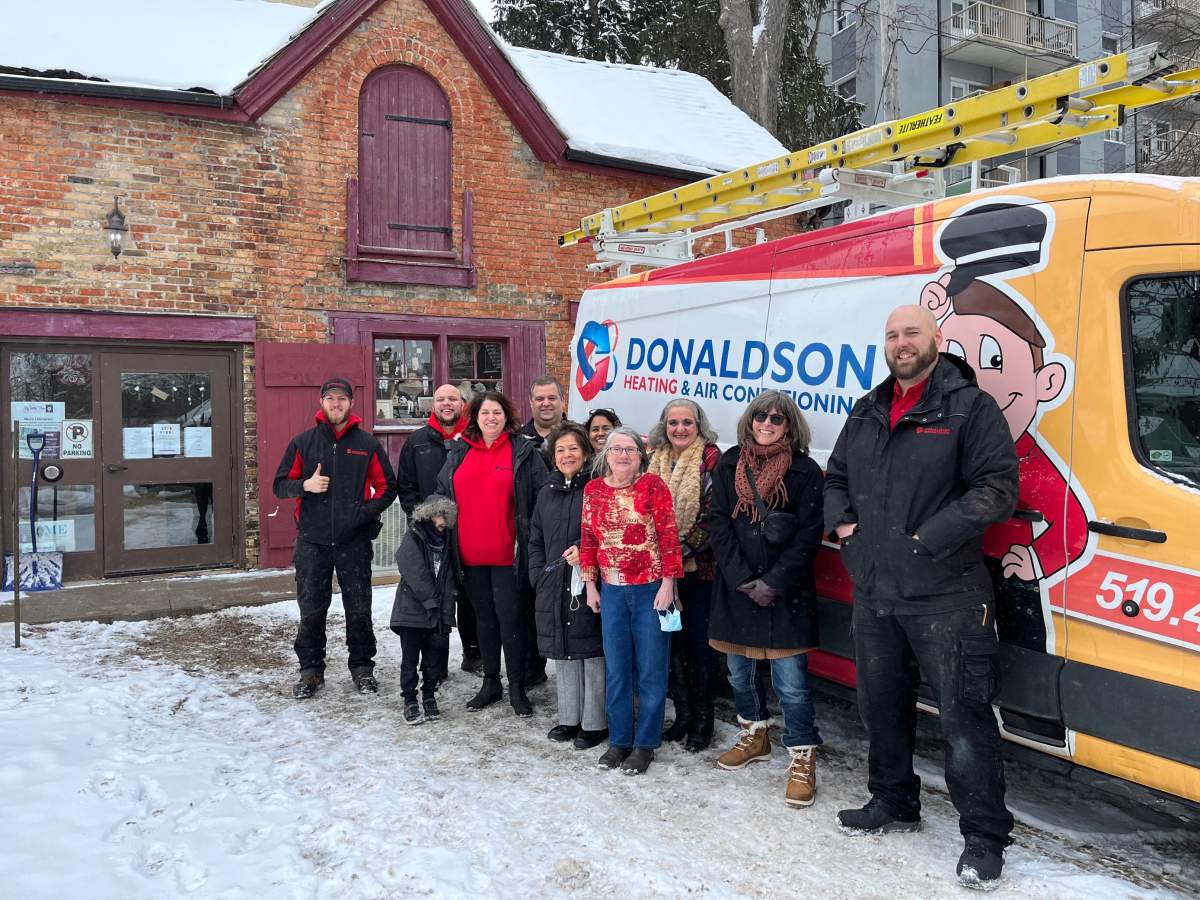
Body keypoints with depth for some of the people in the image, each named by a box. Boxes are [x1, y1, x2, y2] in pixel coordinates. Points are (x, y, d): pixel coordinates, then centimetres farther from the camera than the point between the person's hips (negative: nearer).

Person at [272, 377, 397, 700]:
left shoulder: (367, 443, 5)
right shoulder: (303, 442, 7)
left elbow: (387, 485, 9)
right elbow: (281, 485, 8)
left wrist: (369, 510, -8)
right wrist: (305, 485, -12)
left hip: (354, 540, 0)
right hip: (312, 540, 1)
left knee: (359, 608, 6)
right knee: (311, 610, 5)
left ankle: (362, 666, 19)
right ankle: (311, 669, 17)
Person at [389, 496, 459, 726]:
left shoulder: (446, 543, 11)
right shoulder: (412, 539, -6)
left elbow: (450, 578, 8)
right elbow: (415, 574, -14)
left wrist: (446, 611, -2)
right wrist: (431, 602, -16)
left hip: (438, 614, 5)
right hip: (412, 611, -5)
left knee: (435, 659, 9)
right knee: (410, 659, 2)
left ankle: (429, 698, 24)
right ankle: (410, 701, 13)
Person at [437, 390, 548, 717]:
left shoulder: (522, 451, -1)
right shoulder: (458, 453, 10)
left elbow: (544, 497, -3)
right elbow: (442, 493, 18)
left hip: (507, 553, -4)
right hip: (471, 554, 4)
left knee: (510, 617, 0)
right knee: (484, 617, 14)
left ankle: (517, 688, 10)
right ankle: (490, 683, 25)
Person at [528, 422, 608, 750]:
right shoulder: (548, 493, 15)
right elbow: (535, 541, 19)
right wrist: (540, 576, 9)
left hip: (588, 586, -6)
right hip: (554, 588, 6)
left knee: (593, 654, 0)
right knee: (563, 654, 13)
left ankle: (594, 723, 11)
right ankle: (569, 718, 25)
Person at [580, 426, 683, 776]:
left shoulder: (653, 485, -8)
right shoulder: (593, 489, 3)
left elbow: (668, 536, -10)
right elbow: (588, 539, 9)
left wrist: (667, 584, -12)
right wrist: (590, 585, 8)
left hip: (650, 589, -3)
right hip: (611, 591, 4)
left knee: (650, 670, 5)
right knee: (616, 669, 11)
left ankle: (645, 744, 18)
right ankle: (619, 740, 25)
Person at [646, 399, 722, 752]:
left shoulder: (710, 459, -6)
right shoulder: (656, 461, 10)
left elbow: (711, 514, -12)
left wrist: (683, 548, -17)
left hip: (699, 566, -5)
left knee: (700, 641, 1)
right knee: (673, 640, 10)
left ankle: (702, 719, 14)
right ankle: (682, 713, 23)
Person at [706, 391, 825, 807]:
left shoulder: (805, 471, -4)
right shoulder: (729, 465, 4)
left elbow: (808, 535, -7)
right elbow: (719, 525, 0)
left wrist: (774, 583, -14)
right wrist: (742, 579, -9)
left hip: (785, 590, -4)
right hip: (735, 586, 4)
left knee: (791, 680, -5)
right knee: (738, 671, 16)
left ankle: (803, 758, 8)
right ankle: (755, 735, 37)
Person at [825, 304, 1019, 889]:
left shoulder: (970, 407, -6)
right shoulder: (867, 413, 14)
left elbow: (997, 489, -13)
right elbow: (836, 478, 25)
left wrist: (931, 538, -18)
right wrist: (841, 523, 6)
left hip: (946, 597, -6)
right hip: (874, 593, 7)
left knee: (963, 715, -3)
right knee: (881, 705, 18)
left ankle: (985, 838, 11)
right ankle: (893, 804, 36)